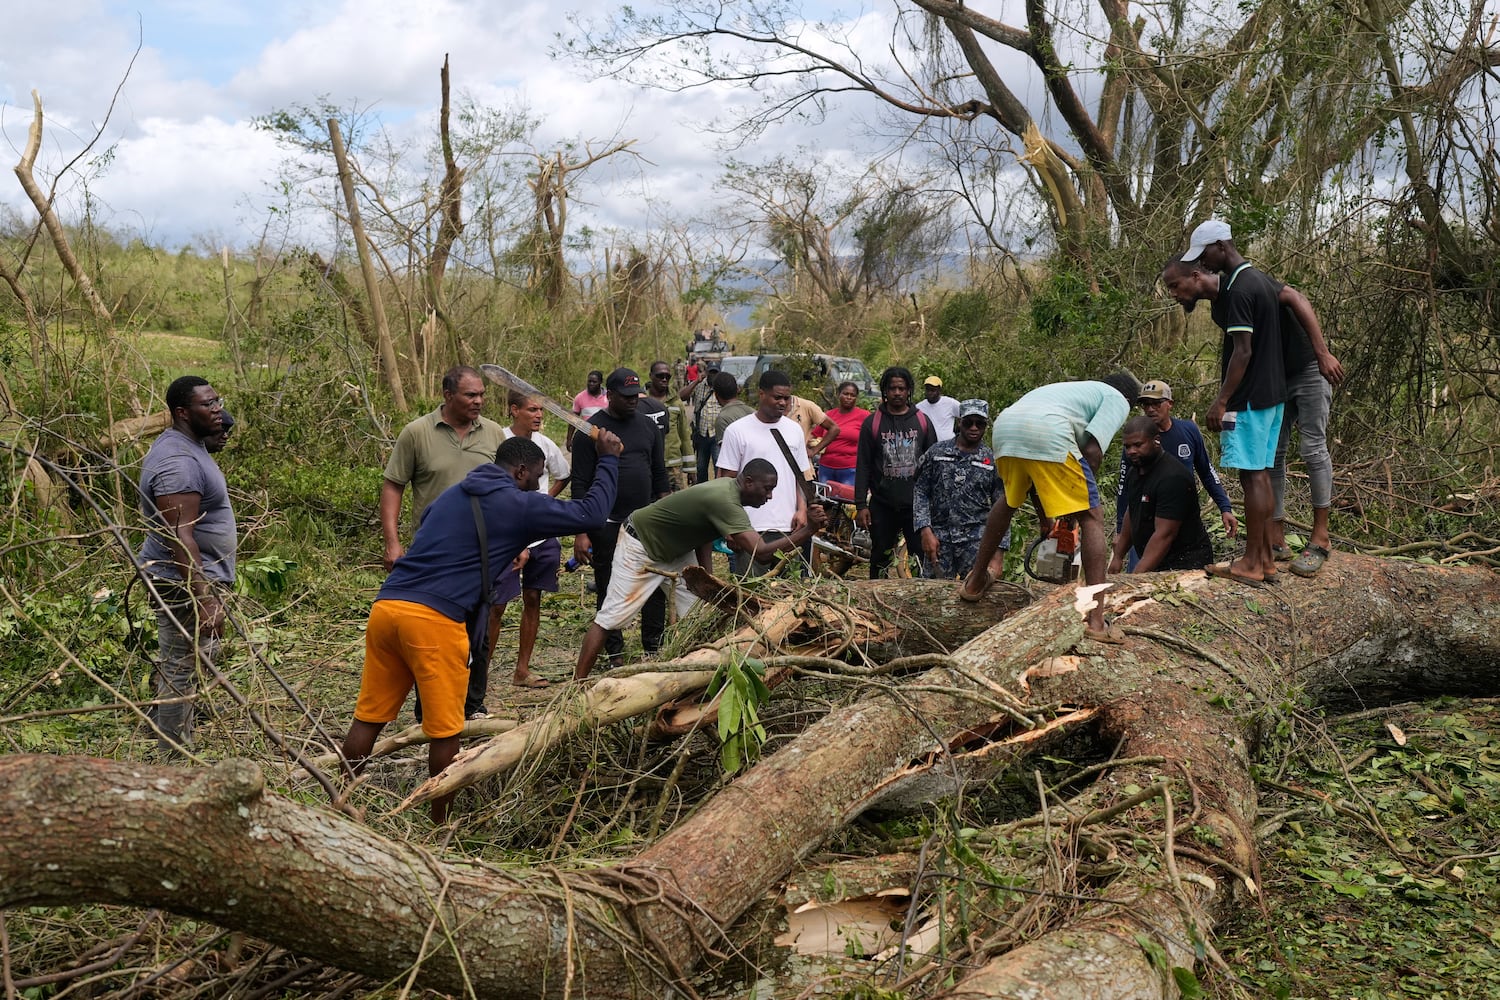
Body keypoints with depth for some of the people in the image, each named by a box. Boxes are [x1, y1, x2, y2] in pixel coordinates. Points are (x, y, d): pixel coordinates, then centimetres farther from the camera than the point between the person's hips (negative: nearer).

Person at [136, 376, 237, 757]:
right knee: (181, 672, -4)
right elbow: (180, 537, -30)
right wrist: (204, 600, -33)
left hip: (200, 580, 11)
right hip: (185, 585, -11)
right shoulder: (178, 462, -24)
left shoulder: (191, 446, 9)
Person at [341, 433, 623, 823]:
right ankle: (440, 824, 14)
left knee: (368, 717, 13)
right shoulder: (518, 505, 3)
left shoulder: (453, 495, 24)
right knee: (445, 730, 5)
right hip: (433, 619, -7)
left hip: (385, 605, 7)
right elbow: (590, 513, 6)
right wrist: (608, 459, 20)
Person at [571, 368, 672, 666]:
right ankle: (616, 653, 16)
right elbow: (580, 485, -7)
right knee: (609, 590, 5)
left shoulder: (647, 425, 9)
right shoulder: (591, 430, -6)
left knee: (657, 586, 2)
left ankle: (654, 649, 14)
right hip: (608, 526, -4)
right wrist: (581, 533, -12)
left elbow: (660, 474, 16)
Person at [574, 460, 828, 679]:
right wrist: (807, 530, -38)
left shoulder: (728, 487, -6)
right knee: (610, 617, -7)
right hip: (641, 546, -10)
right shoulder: (724, 500, -35)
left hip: (676, 550, 10)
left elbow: (703, 532, 2)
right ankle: (577, 684, -2)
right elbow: (759, 551, -42)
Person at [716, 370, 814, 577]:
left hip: (789, 527, 4)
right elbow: (728, 481, -1)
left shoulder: (794, 430, 12)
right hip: (753, 528, -4)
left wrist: (802, 509, 1)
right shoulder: (737, 431, -1)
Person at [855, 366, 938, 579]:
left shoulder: (923, 422, 8)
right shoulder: (872, 423, 4)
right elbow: (863, 467, 2)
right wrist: (861, 505, -4)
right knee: (880, 561, 9)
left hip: (917, 505, 0)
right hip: (882, 506, 0)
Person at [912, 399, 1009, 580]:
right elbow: (920, 492, 5)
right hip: (938, 539, 1)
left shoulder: (993, 461, 4)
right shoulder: (936, 452, 6)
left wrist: (999, 556, -2)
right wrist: (925, 530, -8)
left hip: (977, 540, -1)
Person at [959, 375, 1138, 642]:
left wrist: (1044, 516, 36)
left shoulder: (1074, 390, 42)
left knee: (1010, 499, 35)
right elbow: (1093, 450, 2)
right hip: (1047, 433, -7)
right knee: (1092, 518, 4)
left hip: (1004, 425, 7)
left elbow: (1031, 466, 36)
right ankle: (1096, 623, -4)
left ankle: (975, 581, 42)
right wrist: (1084, 494, 15)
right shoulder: (1118, 400, 23)